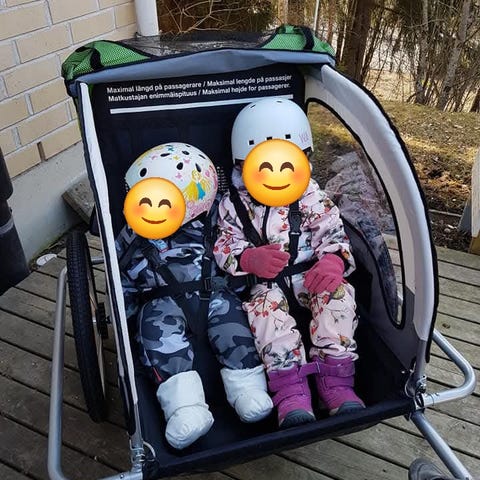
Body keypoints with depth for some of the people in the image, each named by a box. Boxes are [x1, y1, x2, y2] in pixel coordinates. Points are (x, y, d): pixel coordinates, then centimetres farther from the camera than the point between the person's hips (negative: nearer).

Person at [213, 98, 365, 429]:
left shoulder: (311, 196, 2)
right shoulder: (233, 204, 0)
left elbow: (333, 234, -2)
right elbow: (224, 248, -4)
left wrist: (334, 261, -25)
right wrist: (250, 259, -26)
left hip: (310, 276, 2)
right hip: (265, 284, -1)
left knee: (338, 293, -26)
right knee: (265, 306, -32)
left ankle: (335, 380, -18)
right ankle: (290, 389, -26)